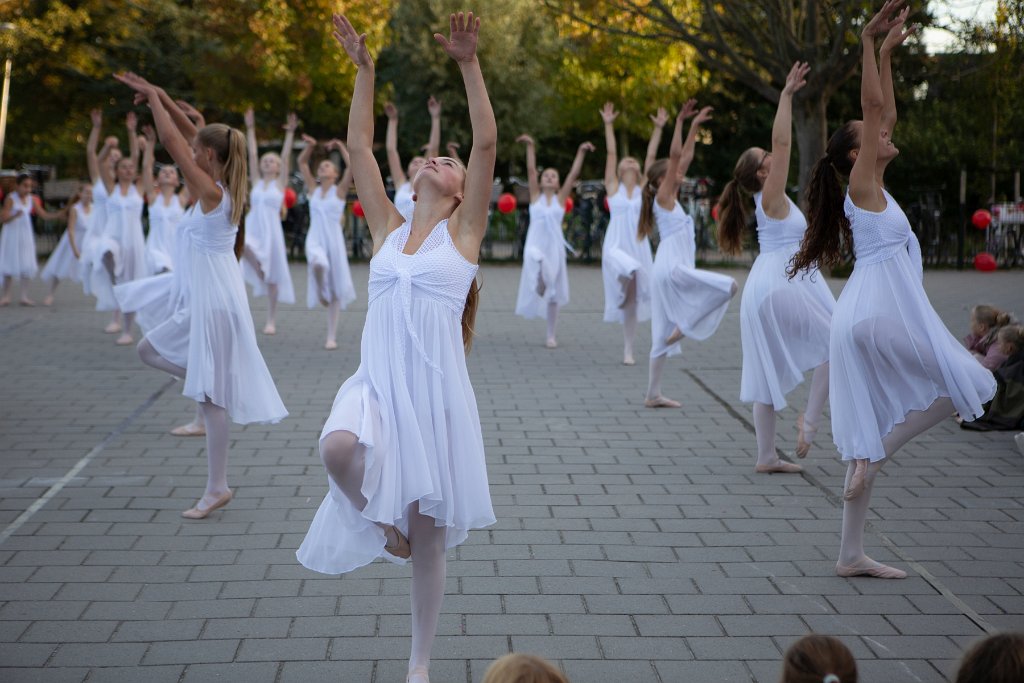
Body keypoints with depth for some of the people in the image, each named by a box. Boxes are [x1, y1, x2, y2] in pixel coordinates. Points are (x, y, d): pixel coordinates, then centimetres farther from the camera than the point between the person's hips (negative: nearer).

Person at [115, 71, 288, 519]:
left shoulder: (210, 192, -17)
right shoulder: (226, 189, 7)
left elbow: (171, 140, -16)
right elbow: (190, 136, 15)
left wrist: (153, 97, -3)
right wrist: (158, 97, 13)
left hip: (212, 303, -10)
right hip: (204, 298, 10)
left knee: (211, 398, -2)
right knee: (148, 351, 20)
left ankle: (217, 488, 5)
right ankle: (212, 390, 14)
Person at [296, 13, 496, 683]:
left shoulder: (463, 232, 4)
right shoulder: (388, 229, 13)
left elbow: (488, 143, -5)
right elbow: (359, 147, 10)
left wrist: (469, 64, -11)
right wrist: (364, 70, 6)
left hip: (436, 388, -2)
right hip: (377, 381, 2)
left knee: (429, 532, 4)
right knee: (339, 448, -33)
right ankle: (380, 521, 0)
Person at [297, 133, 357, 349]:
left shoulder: (340, 191, 3)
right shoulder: (313, 189, 11)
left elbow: (352, 166, -10)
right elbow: (302, 162, 11)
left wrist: (340, 147, -9)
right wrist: (310, 146, -3)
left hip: (334, 239, -1)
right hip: (315, 238, 1)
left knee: (335, 289, 1)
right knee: (317, 261, -37)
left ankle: (332, 336, 9)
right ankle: (320, 289, -4)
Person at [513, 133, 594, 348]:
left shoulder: (561, 199, 7)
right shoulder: (536, 197, 6)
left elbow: (573, 174, 0)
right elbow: (530, 170, -2)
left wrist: (581, 153, -8)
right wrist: (530, 147, -10)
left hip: (554, 248, 2)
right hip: (535, 245, -1)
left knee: (554, 294, 5)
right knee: (536, 258, -43)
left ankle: (551, 335, 16)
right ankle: (540, 280, -17)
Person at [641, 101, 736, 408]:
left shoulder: (671, 198, 17)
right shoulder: (663, 197, -5)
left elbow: (685, 158, 22)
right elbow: (675, 155, -14)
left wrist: (695, 128, 21)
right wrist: (680, 122, -14)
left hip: (671, 272, 9)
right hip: (672, 269, -9)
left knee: (663, 335, 8)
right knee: (729, 286, -15)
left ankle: (653, 394, 10)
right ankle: (685, 327, -9)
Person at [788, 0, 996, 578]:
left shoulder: (873, 185, 18)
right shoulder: (863, 184, -3)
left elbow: (886, 113, 23)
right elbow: (873, 107, -10)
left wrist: (888, 53, 21)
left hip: (868, 318, 9)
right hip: (880, 313, -9)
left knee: (872, 438, 6)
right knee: (958, 389, -2)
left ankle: (852, 554, 8)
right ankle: (873, 458, -5)